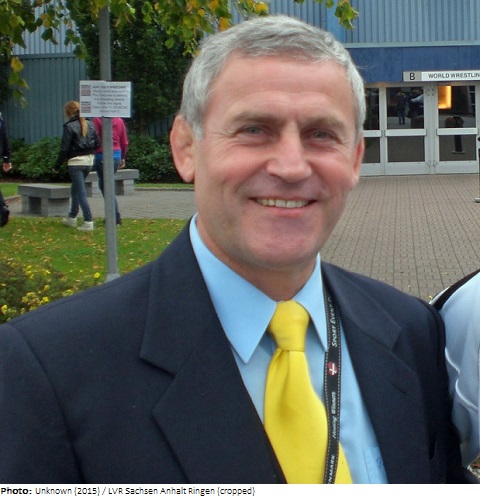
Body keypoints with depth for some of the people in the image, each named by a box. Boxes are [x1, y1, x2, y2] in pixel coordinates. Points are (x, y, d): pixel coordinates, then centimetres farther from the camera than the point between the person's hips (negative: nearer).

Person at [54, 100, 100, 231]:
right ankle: (72, 218, 30)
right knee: (75, 190, 21)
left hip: (76, 162, -7)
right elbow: (97, 143, 7)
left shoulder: (69, 126, -11)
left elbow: (64, 149, -11)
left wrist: (57, 165, -4)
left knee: (81, 192, -3)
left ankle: (88, 222, -7)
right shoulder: (90, 124, 6)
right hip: (89, 161, 7)